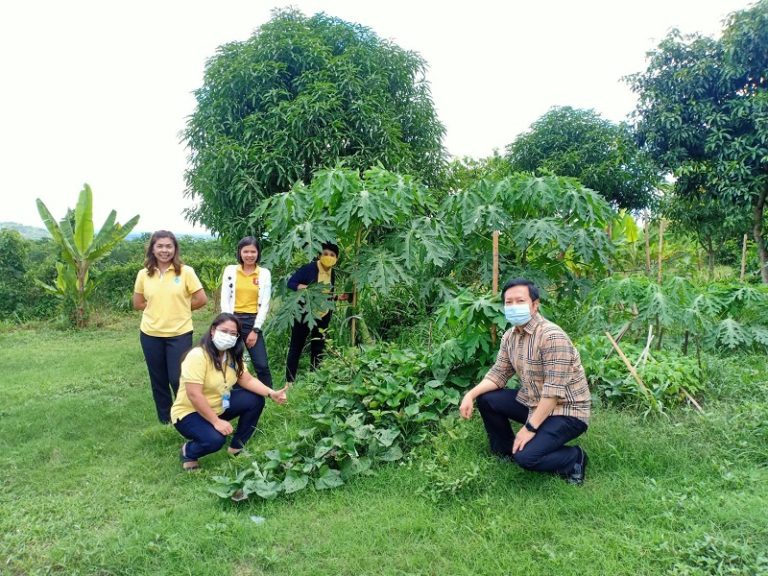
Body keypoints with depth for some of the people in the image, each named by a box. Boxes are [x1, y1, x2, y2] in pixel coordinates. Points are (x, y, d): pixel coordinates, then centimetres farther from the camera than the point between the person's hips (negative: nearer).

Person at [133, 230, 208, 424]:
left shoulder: (185, 272, -7)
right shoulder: (143, 274, 1)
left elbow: (202, 299, -5)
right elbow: (138, 304, 11)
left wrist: (180, 308, 3)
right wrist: (159, 309, 1)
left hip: (180, 334, -3)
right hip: (150, 334, 3)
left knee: (178, 379, -3)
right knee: (158, 381, 13)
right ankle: (165, 421, 30)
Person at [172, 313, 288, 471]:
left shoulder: (232, 356, 0)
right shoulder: (197, 356, -27)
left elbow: (248, 380, -4)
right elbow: (194, 395, -30)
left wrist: (271, 393, -20)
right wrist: (216, 422, -29)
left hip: (219, 407, 8)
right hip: (189, 413, -8)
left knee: (255, 400, -9)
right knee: (215, 440, -33)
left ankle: (237, 446, 8)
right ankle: (188, 452, 1)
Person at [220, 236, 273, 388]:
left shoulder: (264, 273, 2)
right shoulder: (230, 270, 3)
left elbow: (264, 304, -1)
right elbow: (225, 300, 1)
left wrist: (256, 329, -7)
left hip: (253, 321, -1)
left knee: (262, 365, -4)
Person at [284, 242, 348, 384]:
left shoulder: (332, 274, 6)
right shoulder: (309, 268, -12)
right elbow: (291, 283, -14)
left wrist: (338, 297, 0)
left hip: (323, 317, 5)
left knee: (318, 348, 12)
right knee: (296, 347, 1)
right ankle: (289, 381, 9)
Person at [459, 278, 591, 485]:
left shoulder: (552, 336, -25)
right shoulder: (510, 335, 1)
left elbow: (554, 391, -27)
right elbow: (498, 373, 6)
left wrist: (530, 428, -26)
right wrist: (470, 394, -10)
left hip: (566, 411, -8)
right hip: (533, 403, 8)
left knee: (526, 457, -25)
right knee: (485, 399, -1)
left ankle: (574, 458, 4)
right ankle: (505, 451, 19)